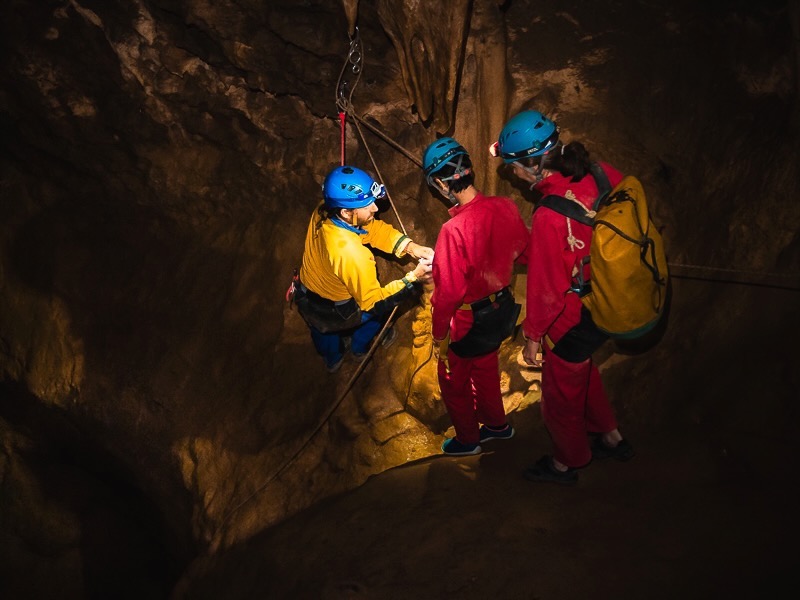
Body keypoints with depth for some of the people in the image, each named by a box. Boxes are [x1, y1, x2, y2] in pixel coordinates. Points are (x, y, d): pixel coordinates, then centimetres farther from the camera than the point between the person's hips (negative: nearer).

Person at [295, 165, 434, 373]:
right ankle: (361, 346, 44)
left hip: (305, 300, 5)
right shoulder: (351, 254, -42)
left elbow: (375, 228, -10)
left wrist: (411, 247, -21)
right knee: (388, 300, 23)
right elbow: (375, 303, -27)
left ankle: (332, 358, 63)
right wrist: (413, 278, -28)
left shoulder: (323, 212, -22)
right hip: (332, 315, -5)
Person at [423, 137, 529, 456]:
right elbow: (524, 252, 2)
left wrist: (439, 336, -14)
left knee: (454, 380, 21)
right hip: (503, 307, 6)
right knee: (485, 369, 31)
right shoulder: (505, 208, -15)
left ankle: (467, 439, 40)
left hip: (469, 320, -6)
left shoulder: (454, 230, -34)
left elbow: (448, 293, -28)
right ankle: (496, 424, 51)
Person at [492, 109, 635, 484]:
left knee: (561, 394, 19)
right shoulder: (604, 175, -15)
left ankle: (566, 463, 44)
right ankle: (611, 439, 50)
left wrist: (533, 334, -8)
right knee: (582, 370, 33)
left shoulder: (548, 217, -34)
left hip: (572, 320, -7)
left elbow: (546, 288, -23)